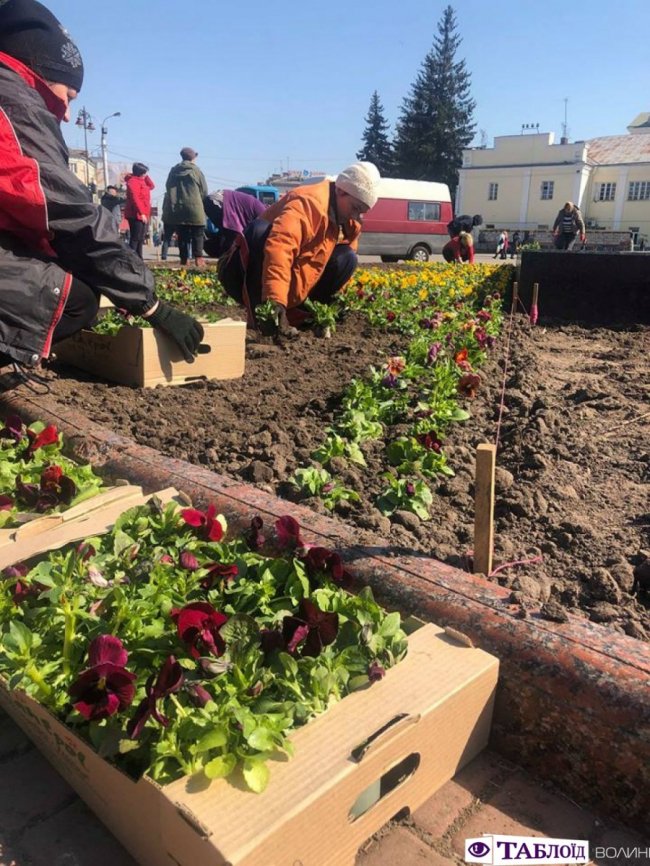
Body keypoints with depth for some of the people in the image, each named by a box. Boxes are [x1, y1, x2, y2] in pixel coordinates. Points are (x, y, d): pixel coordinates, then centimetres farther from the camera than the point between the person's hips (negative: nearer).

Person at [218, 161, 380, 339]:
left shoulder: (348, 220, 4)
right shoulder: (309, 202, -24)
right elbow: (278, 249, -41)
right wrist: (275, 301, -51)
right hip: (246, 278, -7)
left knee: (347, 257, -4)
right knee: (260, 230, -36)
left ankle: (295, 313, -3)